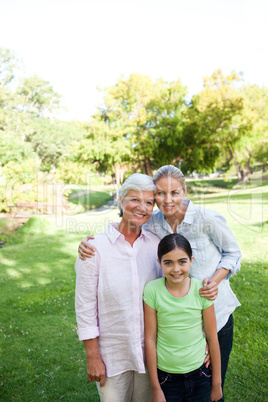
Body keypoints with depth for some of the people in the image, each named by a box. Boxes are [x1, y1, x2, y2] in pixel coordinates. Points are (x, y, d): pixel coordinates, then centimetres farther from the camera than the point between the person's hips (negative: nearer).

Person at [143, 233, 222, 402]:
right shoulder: (152, 290, -16)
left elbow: (212, 338, -4)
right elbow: (150, 339, -10)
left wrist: (216, 383, 4)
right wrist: (156, 388, -4)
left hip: (199, 374, 1)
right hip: (165, 376, -1)